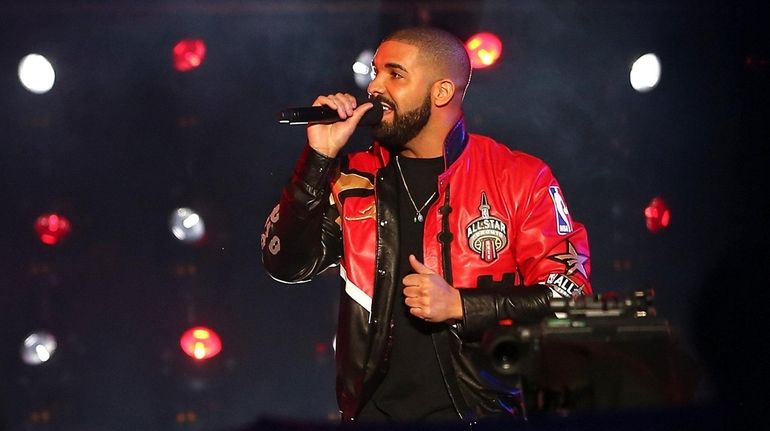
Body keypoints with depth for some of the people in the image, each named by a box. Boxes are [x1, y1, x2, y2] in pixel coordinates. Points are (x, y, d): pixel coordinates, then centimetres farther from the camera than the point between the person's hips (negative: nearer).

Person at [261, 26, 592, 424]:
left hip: (482, 410, -3)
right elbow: (287, 265, 2)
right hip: (375, 410, 4)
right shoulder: (355, 177, 11)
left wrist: (459, 305, -11)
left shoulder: (519, 179, 1)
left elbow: (570, 293, -3)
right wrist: (320, 157, -5)